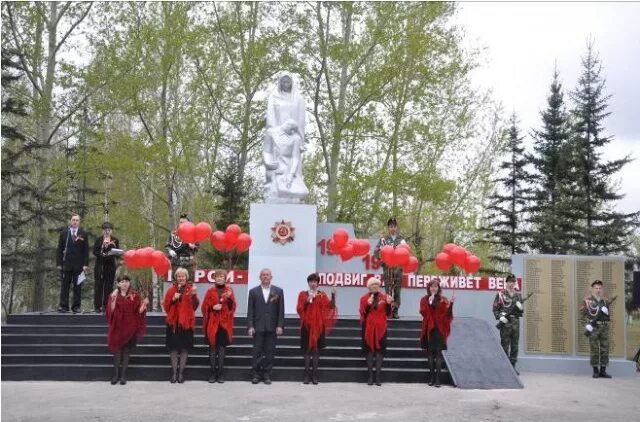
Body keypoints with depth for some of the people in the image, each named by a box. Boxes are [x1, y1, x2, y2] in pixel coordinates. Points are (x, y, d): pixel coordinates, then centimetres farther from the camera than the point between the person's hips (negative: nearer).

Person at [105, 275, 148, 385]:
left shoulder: (134, 295, 3)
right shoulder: (113, 295, 4)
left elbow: (138, 311, 1)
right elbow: (111, 311, -5)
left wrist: (144, 305, -17)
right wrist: (113, 299, -18)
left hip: (130, 327, 0)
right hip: (117, 326, 0)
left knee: (126, 351, 3)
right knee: (117, 350, -1)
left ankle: (123, 375, 8)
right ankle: (116, 374, 7)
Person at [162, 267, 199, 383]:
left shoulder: (190, 290, 4)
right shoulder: (171, 290, 8)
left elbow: (195, 306, -5)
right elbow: (166, 306, 4)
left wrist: (194, 295, -21)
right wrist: (173, 299, -12)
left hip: (186, 322, -1)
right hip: (173, 322, 1)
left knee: (185, 348, 1)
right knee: (174, 348, 2)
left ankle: (181, 372, 9)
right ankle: (174, 373, 7)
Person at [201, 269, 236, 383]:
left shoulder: (229, 290, 7)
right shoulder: (210, 291, 6)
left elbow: (232, 307, 2)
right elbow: (205, 307, 6)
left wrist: (230, 298, -15)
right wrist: (212, 307, -13)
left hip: (224, 323, 0)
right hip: (212, 323, 0)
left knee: (221, 348, 0)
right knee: (212, 348, 0)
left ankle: (220, 374, 5)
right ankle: (213, 373, 5)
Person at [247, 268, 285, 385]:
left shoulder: (278, 291, 5)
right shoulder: (253, 291, 6)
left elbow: (281, 310, 3)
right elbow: (250, 310, 3)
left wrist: (280, 326, -4)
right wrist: (250, 326, -5)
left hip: (272, 327, 0)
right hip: (258, 327, 0)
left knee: (269, 352, 4)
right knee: (257, 351, 2)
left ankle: (267, 374, 11)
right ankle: (256, 374, 10)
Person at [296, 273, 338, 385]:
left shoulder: (322, 295, 6)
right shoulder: (303, 294, 5)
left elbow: (331, 306, -7)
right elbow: (299, 309, -4)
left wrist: (333, 295, -22)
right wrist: (307, 301, -18)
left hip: (318, 325, 0)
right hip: (306, 325, 0)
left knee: (316, 349, 1)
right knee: (307, 349, 0)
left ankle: (314, 374, 5)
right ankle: (307, 374, 3)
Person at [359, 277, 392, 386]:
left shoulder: (384, 297, 6)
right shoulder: (364, 298, 3)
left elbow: (388, 313, 4)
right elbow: (362, 313, -7)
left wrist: (389, 304, -13)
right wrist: (368, 305, -23)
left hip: (380, 328, 0)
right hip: (368, 328, 0)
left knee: (379, 351, -3)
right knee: (369, 351, 0)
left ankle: (378, 377, -1)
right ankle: (370, 376, 5)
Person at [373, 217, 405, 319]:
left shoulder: (401, 240, 6)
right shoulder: (383, 239, 5)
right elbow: (376, 252, 3)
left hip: (398, 268, 1)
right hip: (387, 267, -1)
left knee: (397, 290, 2)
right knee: (388, 290, -5)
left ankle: (395, 311, 7)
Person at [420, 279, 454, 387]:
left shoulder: (443, 300, 4)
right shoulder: (424, 299, 8)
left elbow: (446, 314, -4)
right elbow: (423, 312, -6)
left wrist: (450, 304, -18)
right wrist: (429, 303, -17)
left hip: (439, 329, -2)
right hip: (429, 328, 2)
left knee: (438, 353, -8)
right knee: (430, 353, 6)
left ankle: (437, 378, -10)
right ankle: (431, 377, 12)